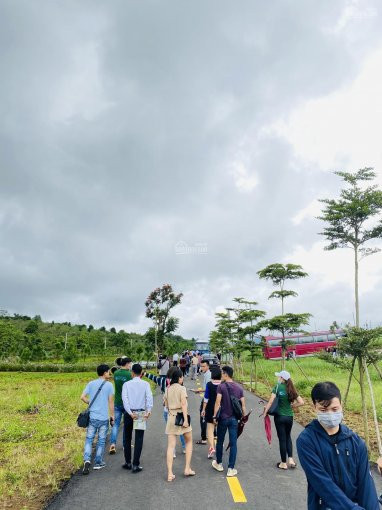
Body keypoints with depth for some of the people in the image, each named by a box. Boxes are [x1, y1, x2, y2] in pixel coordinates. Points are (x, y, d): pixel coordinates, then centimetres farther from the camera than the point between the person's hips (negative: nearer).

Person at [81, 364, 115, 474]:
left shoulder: (91, 384, 1)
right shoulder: (109, 385, -9)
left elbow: (83, 397, -4)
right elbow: (111, 402, -7)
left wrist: (91, 403, 13)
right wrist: (112, 416, 2)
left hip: (92, 417, 3)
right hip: (104, 418, -2)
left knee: (89, 439, 12)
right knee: (101, 441, 12)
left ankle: (87, 460, -5)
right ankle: (98, 463, 21)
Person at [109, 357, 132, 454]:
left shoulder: (116, 373, -1)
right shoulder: (128, 374, -17)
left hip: (117, 402, 4)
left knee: (116, 424, 9)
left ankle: (113, 444, -4)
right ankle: (125, 444, 24)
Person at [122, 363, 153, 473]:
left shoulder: (126, 384, -1)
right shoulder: (145, 384, -2)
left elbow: (124, 398, -11)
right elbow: (149, 397, -15)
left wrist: (130, 413, -14)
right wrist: (149, 411, -19)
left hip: (129, 413, 1)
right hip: (141, 413, -1)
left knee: (127, 439, 17)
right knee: (139, 440, 5)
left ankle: (128, 463, 25)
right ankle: (136, 465, 4)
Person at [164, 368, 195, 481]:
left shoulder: (167, 389, 7)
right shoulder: (181, 388, -8)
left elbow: (166, 405, 12)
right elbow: (183, 404, -15)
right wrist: (186, 420, -17)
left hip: (171, 417, 4)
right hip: (181, 417, -4)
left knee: (170, 446, 5)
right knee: (189, 442, 17)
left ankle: (170, 474, 3)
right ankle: (187, 469, 15)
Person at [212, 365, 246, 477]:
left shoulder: (221, 386, -11)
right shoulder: (239, 387, 0)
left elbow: (217, 403, -16)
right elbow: (243, 404, 2)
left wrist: (214, 416, -9)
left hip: (223, 418, -2)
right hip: (234, 419, 2)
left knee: (220, 441, 16)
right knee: (233, 443, 7)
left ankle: (218, 464, 31)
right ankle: (231, 469, 9)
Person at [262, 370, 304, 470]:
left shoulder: (277, 387, -13)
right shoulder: (291, 389, 1)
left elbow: (270, 402, -18)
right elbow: (301, 402, 0)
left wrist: (265, 412, -8)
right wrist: (291, 406, 10)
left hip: (280, 416, -4)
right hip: (289, 416, 4)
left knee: (282, 439, 7)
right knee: (288, 437, 23)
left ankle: (284, 463, 18)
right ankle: (290, 459, 15)